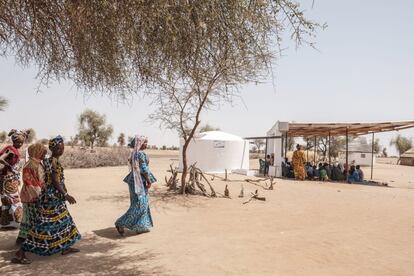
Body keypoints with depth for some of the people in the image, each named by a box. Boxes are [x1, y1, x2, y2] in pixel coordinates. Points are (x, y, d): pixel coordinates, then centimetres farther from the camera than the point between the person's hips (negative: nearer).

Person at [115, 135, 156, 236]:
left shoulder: (135, 153, 12)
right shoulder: (140, 153, -17)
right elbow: (143, 169, -19)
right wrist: (149, 181, -12)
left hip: (135, 180, 10)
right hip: (139, 181, -10)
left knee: (143, 204, 13)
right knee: (139, 205, -6)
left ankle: (140, 227, 18)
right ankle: (121, 223, -2)